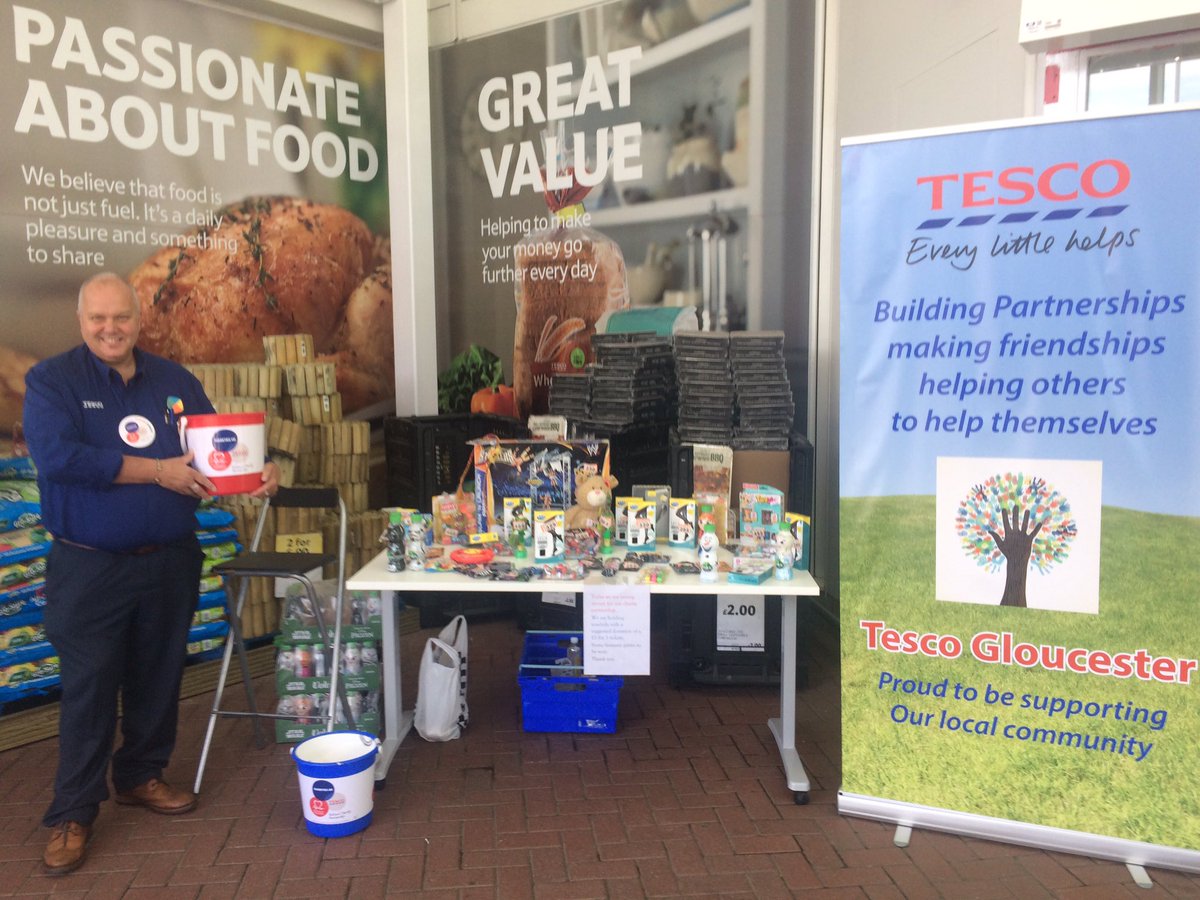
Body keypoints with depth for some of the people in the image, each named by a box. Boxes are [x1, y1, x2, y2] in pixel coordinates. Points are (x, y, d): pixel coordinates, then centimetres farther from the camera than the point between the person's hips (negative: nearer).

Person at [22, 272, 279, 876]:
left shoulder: (175, 381, 7)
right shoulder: (50, 381, -5)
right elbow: (56, 457, -20)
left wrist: (259, 471, -15)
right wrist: (158, 471, -21)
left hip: (171, 561, 4)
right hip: (88, 568, -4)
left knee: (159, 678, 15)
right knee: (88, 689, 4)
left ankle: (141, 776, 35)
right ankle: (72, 813, 19)